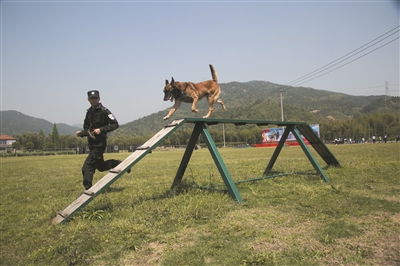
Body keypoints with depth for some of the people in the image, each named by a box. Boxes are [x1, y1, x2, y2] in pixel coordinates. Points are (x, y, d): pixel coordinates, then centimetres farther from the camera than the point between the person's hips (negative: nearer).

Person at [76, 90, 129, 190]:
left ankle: (88, 190, -1)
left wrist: (101, 130, -21)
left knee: (87, 167, -10)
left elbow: (115, 124, -13)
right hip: (92, 143, 8)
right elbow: (87, 129, 19)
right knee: (101, 166, 18)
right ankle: (120, 164, 32)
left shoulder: (104, 110, -9)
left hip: (99, 143, -8)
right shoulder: (89, 112, 13)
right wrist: (81, 133, -2)